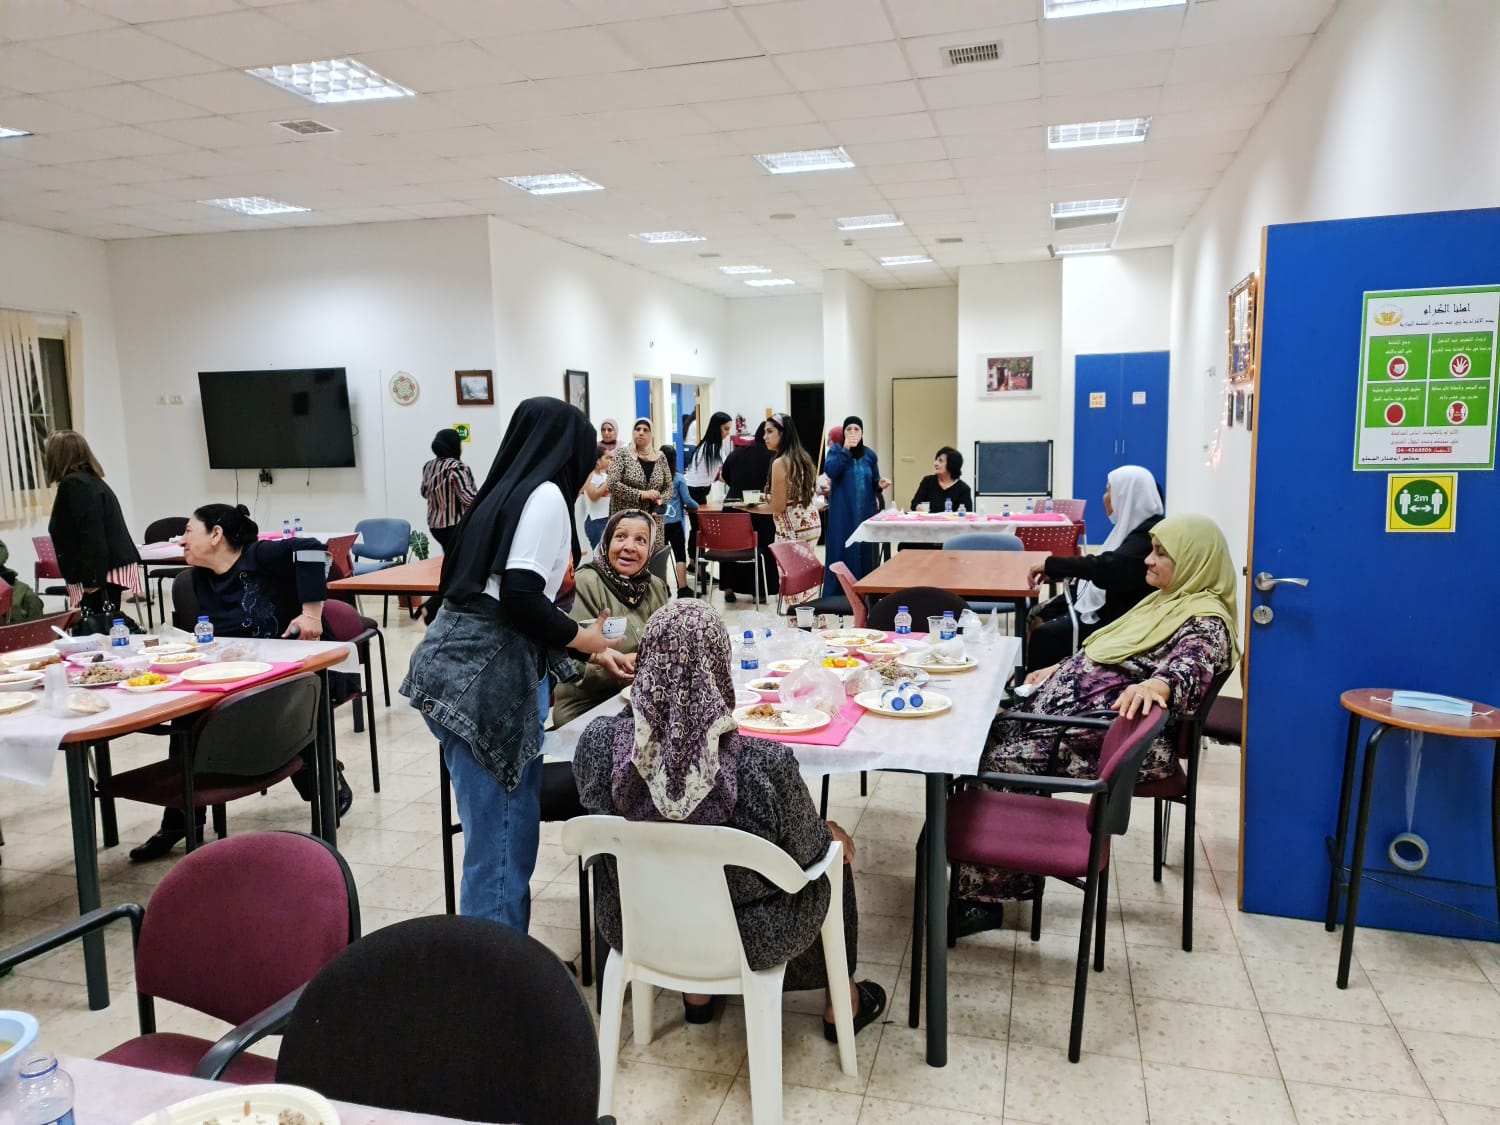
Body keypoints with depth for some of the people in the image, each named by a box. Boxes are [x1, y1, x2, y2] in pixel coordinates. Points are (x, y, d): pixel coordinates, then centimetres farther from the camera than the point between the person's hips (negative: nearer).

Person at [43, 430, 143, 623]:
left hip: (100, 573, -10)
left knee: (98, 630, -11)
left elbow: (91, 534, -20)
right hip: (111, 568, 10)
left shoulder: (73, 484, -11)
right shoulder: (90, 480, 19)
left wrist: (92, 578, -21)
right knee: (107, 627, 10)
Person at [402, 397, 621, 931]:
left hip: (473, 670, 10)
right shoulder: (545, 494, -9)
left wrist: (591, 651, 23)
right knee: (502, 837, 0)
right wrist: (581, 638, -2)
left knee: (504, 829, 17)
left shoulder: (509, 490, 19)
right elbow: (519, 598, -19)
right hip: (487, 677, -10)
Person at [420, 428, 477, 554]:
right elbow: (468, 497, -20)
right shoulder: (456, 467, -17)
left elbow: (425, 493, 21)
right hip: (457, 525, -8)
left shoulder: (429, 466, 7)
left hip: (435, 524, 8)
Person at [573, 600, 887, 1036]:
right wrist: (832, 835, 10)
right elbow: (806, 850, -14)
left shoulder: (597, 742, -24)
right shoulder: (765, 764, -34)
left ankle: (698, 992, 46)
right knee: (832, 852, 25)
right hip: (747, 938, -3)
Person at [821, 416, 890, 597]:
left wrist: (880, 484, -7)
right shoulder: (836, 450, 1)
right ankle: (836, 595, -1)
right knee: (842, 551, -5)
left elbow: (874, 481, 16)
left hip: (866, 512, 4)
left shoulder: (870, 455, 10)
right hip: (843, 514, -4)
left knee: (865, 551, 5)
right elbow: (829, 471, -17)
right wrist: (845, 450, -21)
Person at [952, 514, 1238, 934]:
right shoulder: (1166, 601, 20)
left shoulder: (1206, 623, -10)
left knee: (1006, 763, -23)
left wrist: (1156, 685, -51)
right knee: (991, 738, -8)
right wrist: (1060, 670, 27)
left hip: (1113, 737, -10)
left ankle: (984, 896, -11)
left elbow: (1188, 668, -31)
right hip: (1069, 708, 10)